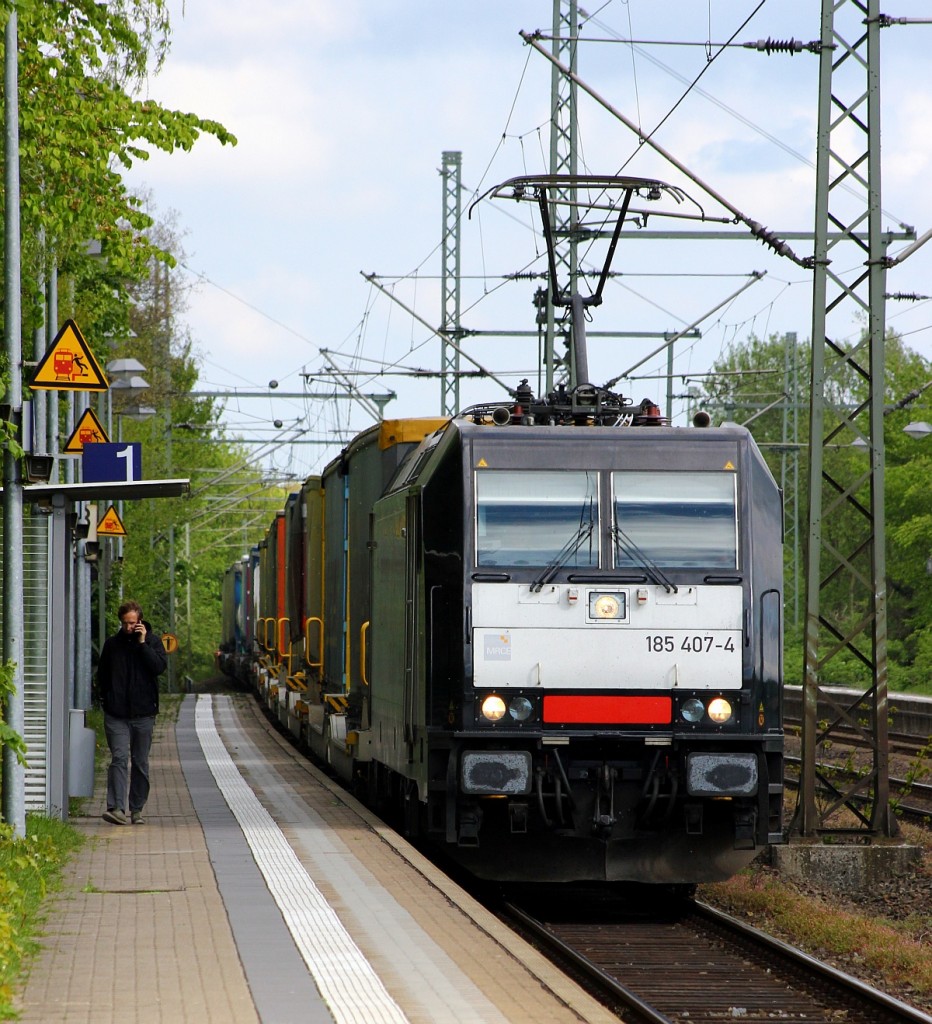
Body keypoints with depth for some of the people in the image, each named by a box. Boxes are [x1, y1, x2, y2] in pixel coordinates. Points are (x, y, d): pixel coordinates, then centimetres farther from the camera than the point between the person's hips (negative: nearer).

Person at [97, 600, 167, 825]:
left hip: (143, 713, 0)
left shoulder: (153, 641, 3)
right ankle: (116, 808, -22)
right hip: (116, 714, 0)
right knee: (119, 758, -13)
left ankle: (136, 810, 15)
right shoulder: (112, 644, 8)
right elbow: (102, 674, 17)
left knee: (140, 762, 7)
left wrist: (142, 644, -14)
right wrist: (106, 699, 9)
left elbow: (160, 667, -12)